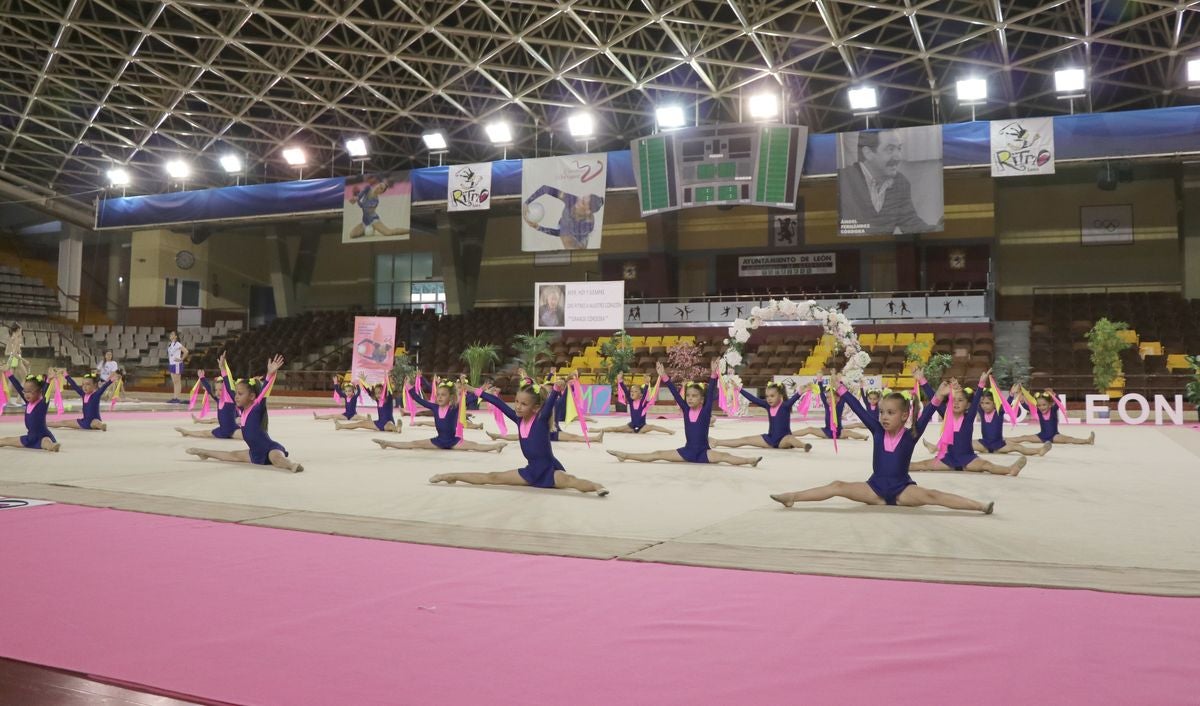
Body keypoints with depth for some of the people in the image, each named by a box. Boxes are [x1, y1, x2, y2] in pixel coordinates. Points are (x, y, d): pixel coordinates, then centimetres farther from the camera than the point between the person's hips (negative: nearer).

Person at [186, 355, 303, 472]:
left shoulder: (257, 408, -16)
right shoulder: (243, 409, 6)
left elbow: (264, 392, -33)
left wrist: (270, 374, -49)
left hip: (271, 448, -10)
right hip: (257, 453, 10)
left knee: (276, 458, -43)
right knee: (234, 455, 33)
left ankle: (291, 464, -73)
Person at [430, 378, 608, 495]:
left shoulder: (541, 419, -15)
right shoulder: (519, 419, 2)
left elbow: (550, 404, -35)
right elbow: (502, 406, 15)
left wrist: (556, 390, -53)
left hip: (549, 469, -7)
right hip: (532, 471, 8)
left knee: (566, 479, -41)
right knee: (492, 478, 12)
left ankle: (595, 486, -61)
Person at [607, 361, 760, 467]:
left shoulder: (705, 411, -8)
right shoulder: (686, 409, 2)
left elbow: (711, 393, -21)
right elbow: (675, 393, -3)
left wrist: (714, 374, -33)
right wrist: (663, 377, -11)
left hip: (703, 453, -4)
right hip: (687, 451, 4)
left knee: (724, 456, -31)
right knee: (657, 455, 1)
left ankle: (750, 460, -49)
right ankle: (625, 455, 0)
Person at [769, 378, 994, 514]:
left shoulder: (910, 436, -8)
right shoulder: (877, 431, 0)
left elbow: (924, 417, -22)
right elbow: (859, 410, -1)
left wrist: (937, 398, -38)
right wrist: (840, 389, -2)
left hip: (903, 490, -3)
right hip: (876, 488, 3)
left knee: (930, 495, -29)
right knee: (838, 486, -10)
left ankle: (981, 506, -36)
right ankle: (792, 497, -15)